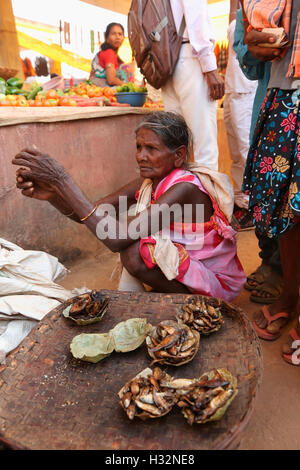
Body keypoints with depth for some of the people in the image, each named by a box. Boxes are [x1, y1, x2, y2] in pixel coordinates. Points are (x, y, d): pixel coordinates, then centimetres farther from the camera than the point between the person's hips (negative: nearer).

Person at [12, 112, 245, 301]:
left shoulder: (185, 188, -29)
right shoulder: (150, 181, -5)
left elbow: (117, 239, -38)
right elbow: (94, 214, -9)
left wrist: (63, 180, -38)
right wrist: (51, 193, -28)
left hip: (217, 281, -7)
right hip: (185, 267, 7)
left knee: (135, 253, -28)